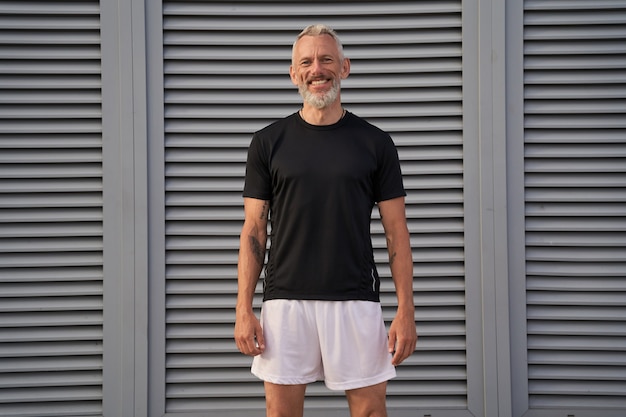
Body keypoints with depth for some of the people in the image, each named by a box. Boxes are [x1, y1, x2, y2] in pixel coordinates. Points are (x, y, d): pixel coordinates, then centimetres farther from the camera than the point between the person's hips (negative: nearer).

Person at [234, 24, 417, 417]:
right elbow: (254, 231, 5)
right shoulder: (269, 142, 5)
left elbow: (396, 232, 4)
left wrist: (406, 310, -3)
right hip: (285, 301, 1)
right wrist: (244, 309, -2)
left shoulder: (374, 142, 4)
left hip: (355, 301, 0)